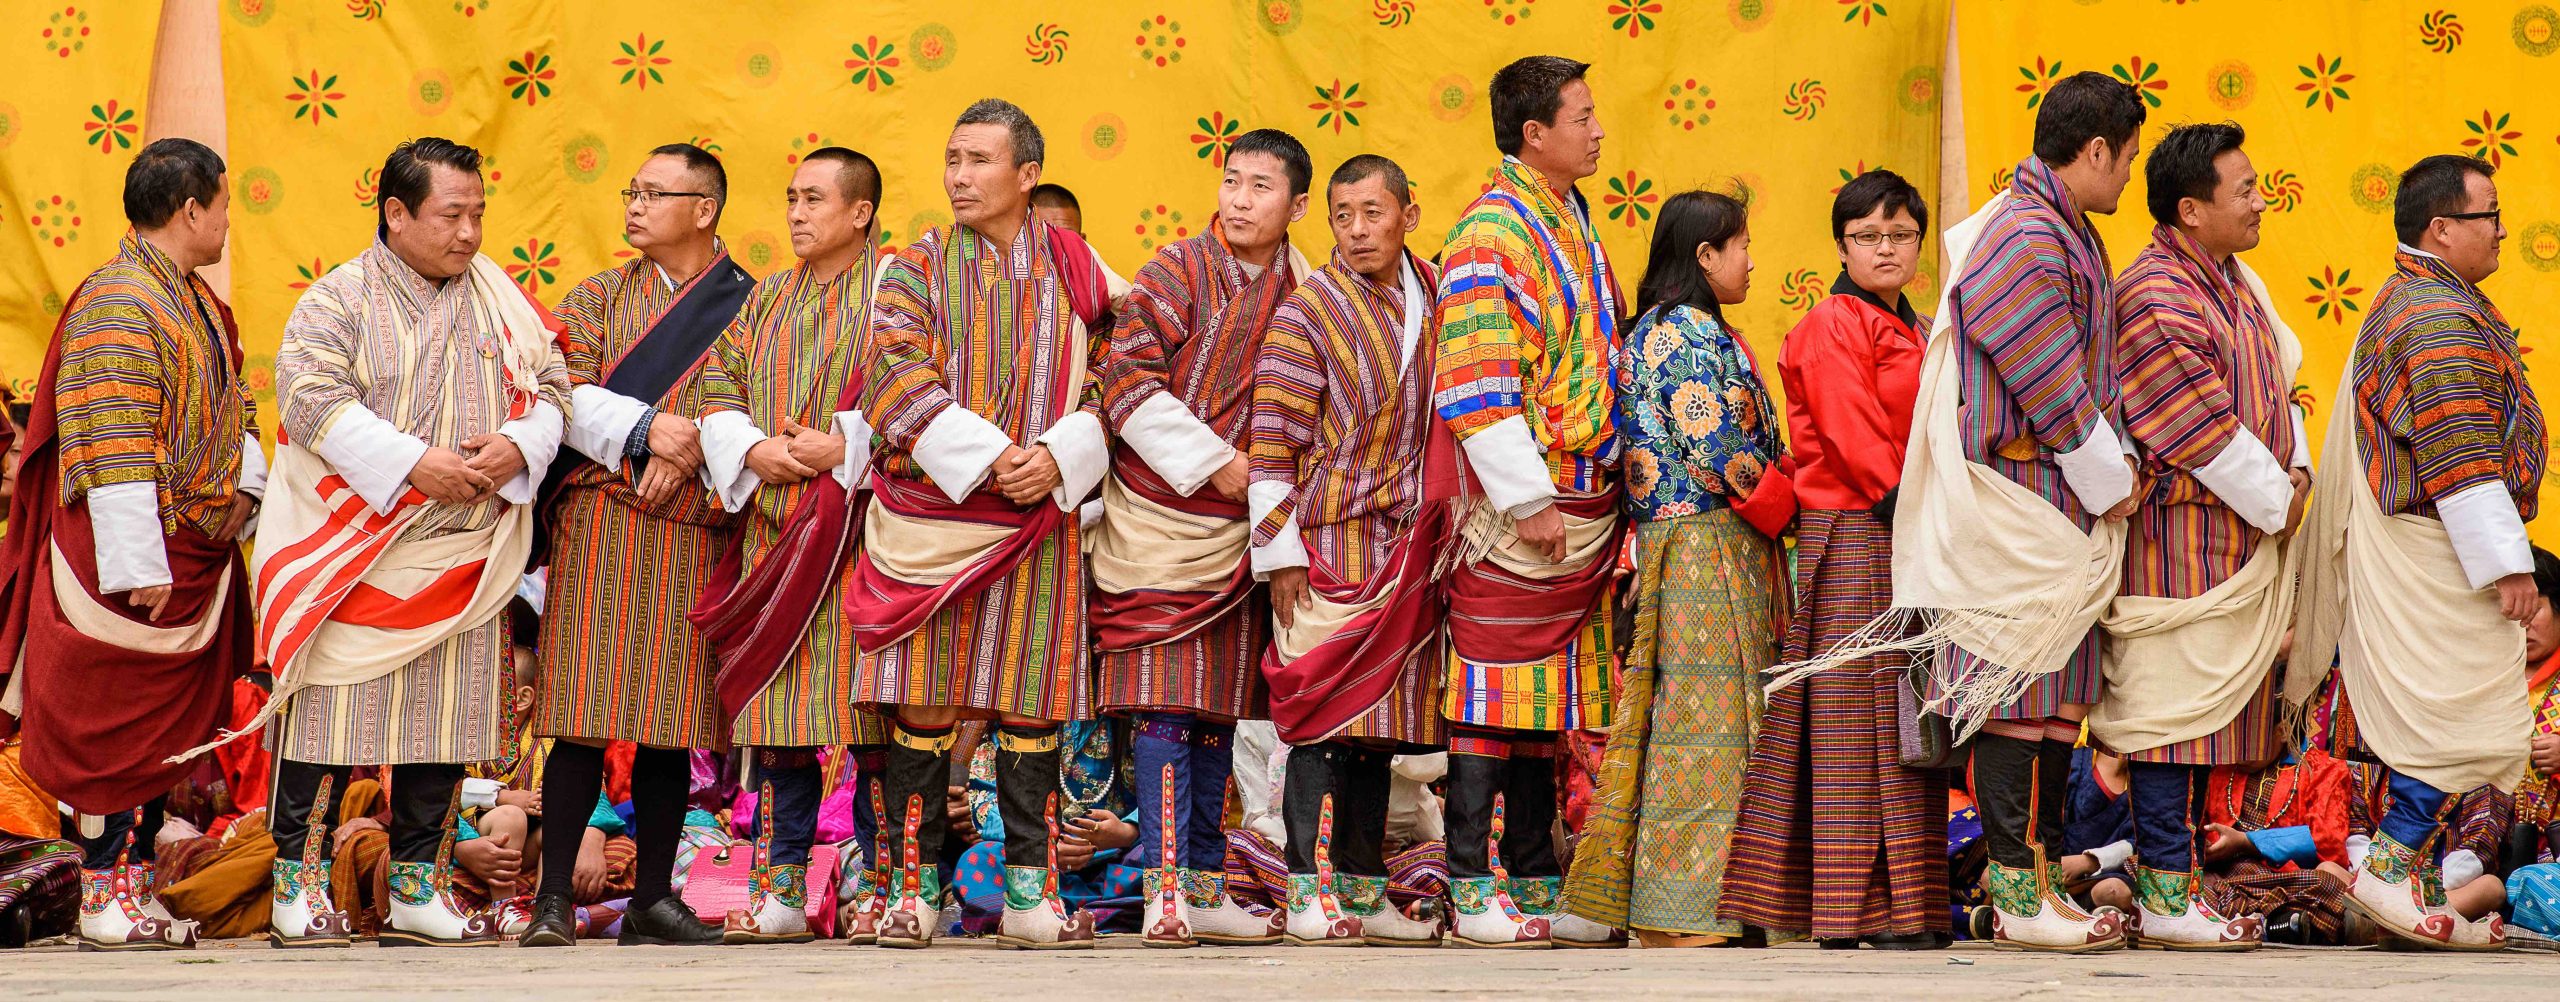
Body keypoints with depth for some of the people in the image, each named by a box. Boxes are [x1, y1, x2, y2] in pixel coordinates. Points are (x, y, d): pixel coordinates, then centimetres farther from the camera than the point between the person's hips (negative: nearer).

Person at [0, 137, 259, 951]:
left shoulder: (197, 302, 14)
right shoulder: (117, 305, -16)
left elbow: (231, 403, 25)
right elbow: (111, 448, -21)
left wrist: (244, 485, 7)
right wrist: (137, 566, -23)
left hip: (195, 556, 9)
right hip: (135, 559, -9)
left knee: (169, 723, 12)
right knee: (117, 725, -3)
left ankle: (135, 884, 19)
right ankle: (103, 898, 4)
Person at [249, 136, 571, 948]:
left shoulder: (499, 298, 11)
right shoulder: (338, 299, -4)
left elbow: (550, 385, 11)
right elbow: (309, 395, -15)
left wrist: (516, 447, -11)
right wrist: (413, 465, -22)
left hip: (462, 559, 5)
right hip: (354, 558, -4)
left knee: (445, 721, 7)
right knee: (333, 711, -3)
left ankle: (417, 888, 16)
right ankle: (300, 885, 7)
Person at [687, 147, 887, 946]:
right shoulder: (767, 298, 20)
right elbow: (717, 385, 15)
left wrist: (848, 444, -16)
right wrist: (753, 448, -3)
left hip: (861, 523, -5)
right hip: (772, 529, 5)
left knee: (866, 704, -7)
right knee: (776, 709, 2)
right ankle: (782, 891, 5)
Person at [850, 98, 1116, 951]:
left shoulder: (1073, 271, 8)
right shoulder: (917, 267, 5)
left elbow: (1109, 381, 5)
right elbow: (894, 377, -7)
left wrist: (1058, 458, -13)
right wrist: (987, 457, -17)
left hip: (1037, 520, 1)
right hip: (928, 515, -1)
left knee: (1030, 703, 2)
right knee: (922, 700, 0)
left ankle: (1030, 890, 7)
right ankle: (916, 884, 8)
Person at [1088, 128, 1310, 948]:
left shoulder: (1300, 290, 8)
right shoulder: (1181, 270, -6)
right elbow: (1125, 377, -13)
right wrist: (1215, 463, -15)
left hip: (1238, 526, 5)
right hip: (1160, 519, -5)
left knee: (1219, 707, 10)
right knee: (1163, 703, -8)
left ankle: (1204, 887, 16)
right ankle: (1164, 888, -8)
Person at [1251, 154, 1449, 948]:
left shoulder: (1434, 294, 8)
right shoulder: (1305, 313, -8)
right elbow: (1272, 442, -9)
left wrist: (1442, 532, 17)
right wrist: (1279, 550, -12)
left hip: (1410, 547, 5)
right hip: (1330, 544, -5)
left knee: (1381, 719, 10)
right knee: (1322, 713, -5)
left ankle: (1365, 892, 18)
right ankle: (1309, 891, 2)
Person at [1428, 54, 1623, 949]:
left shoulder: (1572, 225, 17)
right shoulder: (1492, 232, -12)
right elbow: (1474, 386, -19)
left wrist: (1617, 466, 18)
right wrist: (1528, 500, -19)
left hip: (1585, 501, 9)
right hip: (1517, 506, -9)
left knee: (1549, 698, 12)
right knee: (1493, 692, -4)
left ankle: (1535, 880, 18)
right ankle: (1472, 887, 1)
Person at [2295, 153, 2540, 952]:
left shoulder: (2415, 301, 19)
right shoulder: (2440, 317, -17)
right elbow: (2459, 456, -23)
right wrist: (2506, 563, -21)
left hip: (2416, 549, 11)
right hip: (2436, 553, -11)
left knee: (2436, 720, 11)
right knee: (2461, 716, -9)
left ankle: (2413, 874, 14)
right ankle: (2391, 867, -6)